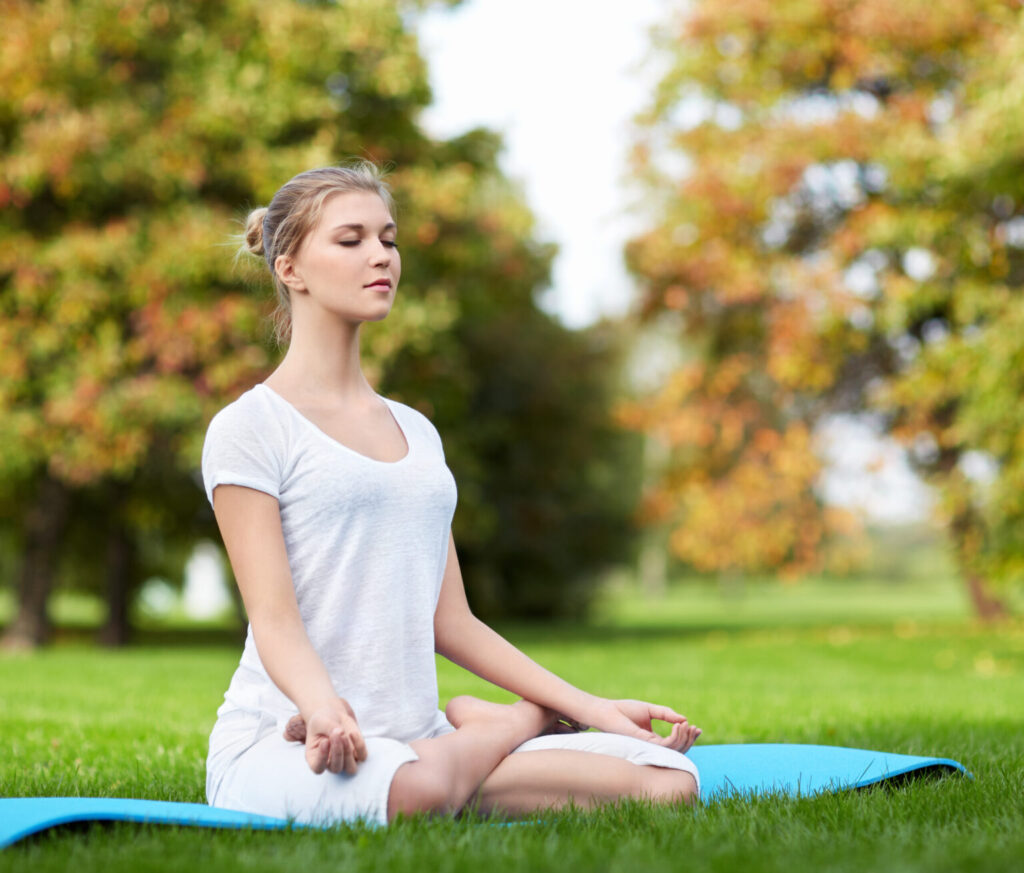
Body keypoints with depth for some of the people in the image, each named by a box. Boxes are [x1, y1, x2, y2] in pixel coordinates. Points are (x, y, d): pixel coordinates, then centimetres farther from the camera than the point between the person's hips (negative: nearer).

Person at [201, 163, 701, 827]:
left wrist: (589, 707, 11)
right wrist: (325, 709, -33)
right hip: (278, 744, -4)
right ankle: (526, 720, -10)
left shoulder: (417, 432, 20)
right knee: (411, 788, -41)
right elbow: (275, 619, -12)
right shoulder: (250, 429, -2)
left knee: (670, 779, -18)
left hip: (415, 737, 4)